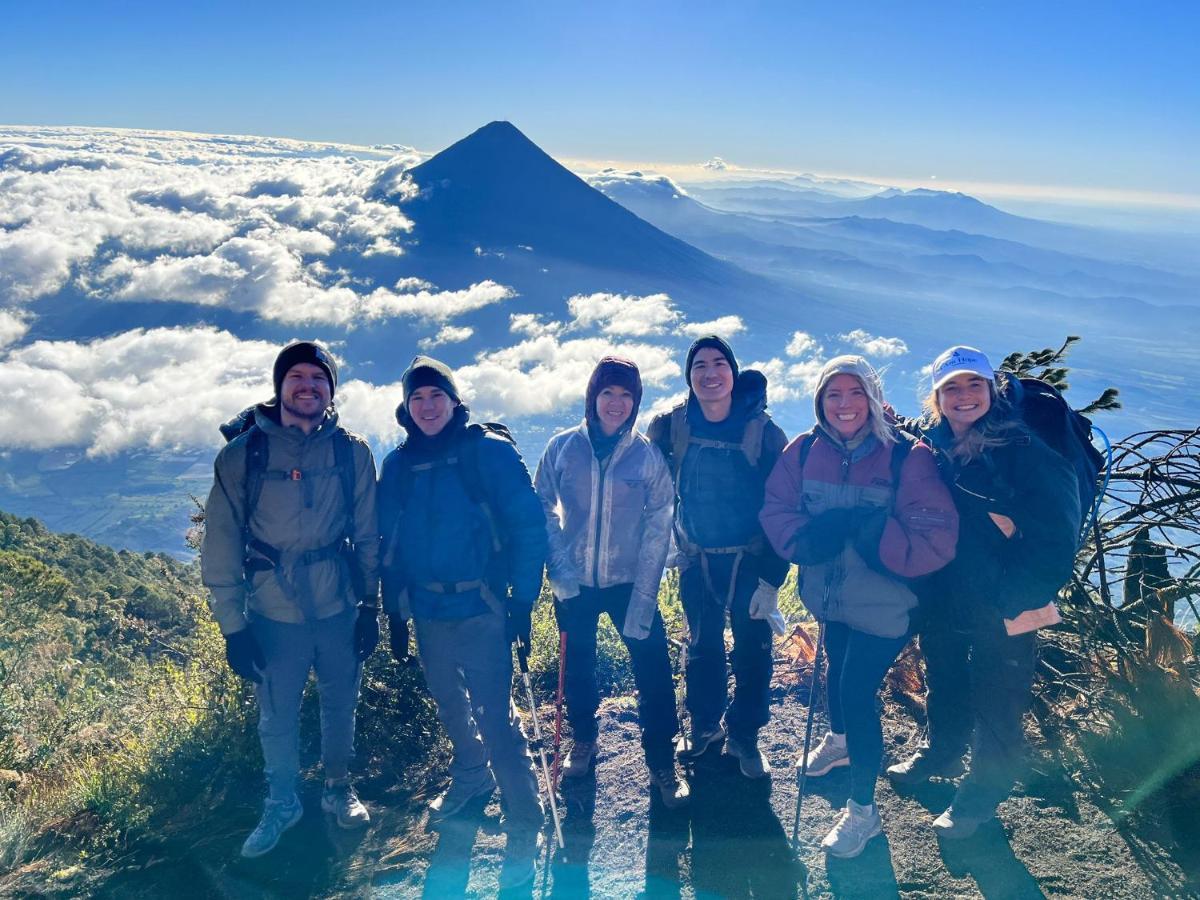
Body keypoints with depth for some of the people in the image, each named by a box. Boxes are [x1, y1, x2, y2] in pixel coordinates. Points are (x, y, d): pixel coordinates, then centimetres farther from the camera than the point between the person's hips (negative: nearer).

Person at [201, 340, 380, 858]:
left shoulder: (351, 451, -2)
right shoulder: (243, 452, -7)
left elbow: (368, 534, 2)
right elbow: (221, 543, -6)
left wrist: (370, 605, 2)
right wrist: (232, 623, -7)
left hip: (339, 608, 1)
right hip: (273, 612, -1)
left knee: (340, 704, 15)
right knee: (277, 717, 11)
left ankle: (337, 787, 39)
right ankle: (281, 803, 35)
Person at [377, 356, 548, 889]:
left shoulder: (490, 452, -8)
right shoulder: (398, 465, 6)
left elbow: (529, 526, -9)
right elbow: (389, 543, 11)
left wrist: (523, 600, -13)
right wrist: (395, 613, 11)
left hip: (481, 609, -5)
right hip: (427, 611, 5)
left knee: (495, 716, -5)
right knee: (449, 706, 19)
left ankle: (525, 828, 9)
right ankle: (471, 780, 44)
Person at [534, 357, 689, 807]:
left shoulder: (647, 455, -7)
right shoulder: (562, 448, -5)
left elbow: (658, 526, -8)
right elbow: (543, 510, 1)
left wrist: (644, 596, -14)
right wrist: (558, 566, -11)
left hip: (629, 582, -1)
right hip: (575, 583, 1)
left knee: (653, 668, -4)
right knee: (577, 665, 16)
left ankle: (662, 762, 15)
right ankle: (583, 740, 41)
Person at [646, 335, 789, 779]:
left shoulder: (764, 432, -15)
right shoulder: (672, 426, -8)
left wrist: (772, 577, -17)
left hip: (749, 560, -2)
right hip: (697, 559, 2)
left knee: (752, 650, 6)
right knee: (702, 646, 16)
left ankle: (745, 735, 26)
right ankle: (704, 724, 36)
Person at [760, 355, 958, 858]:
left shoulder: (907, 457, -20)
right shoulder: (804, 451, -8)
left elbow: (934, 541, -24)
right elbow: (775, 510, -11)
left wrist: (856, 527, -31)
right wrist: (809, 536, -31)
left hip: (882, 605, -4)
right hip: (829, 598, 5)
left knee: (856, 692, -3)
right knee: (837, 674, 25)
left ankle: (863, 811, 19)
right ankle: (838, 740, 58)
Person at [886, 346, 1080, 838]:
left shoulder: (1027, 449, -18)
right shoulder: (926, 441, -3)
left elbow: (1055, 537, -19)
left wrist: (1011, 597, -20)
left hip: (1002, 611, -5)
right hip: (940, 598, 5)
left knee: (995, 704, 12)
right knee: (943, 684, 25)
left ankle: (981, 793, 33)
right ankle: (940, 752, 50)